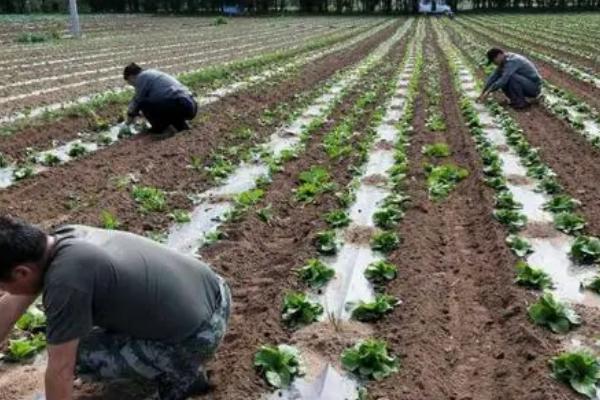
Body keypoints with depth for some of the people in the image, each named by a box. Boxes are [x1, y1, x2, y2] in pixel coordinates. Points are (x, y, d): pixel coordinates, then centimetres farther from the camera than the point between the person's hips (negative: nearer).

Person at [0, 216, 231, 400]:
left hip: (199, 337, -8)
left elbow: (60, 369, -14)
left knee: (80, 356, -3)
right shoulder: (63, 238, -1)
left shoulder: (65, 279, -26)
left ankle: (178, 374, 7)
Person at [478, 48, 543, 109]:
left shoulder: (512, 61, -24)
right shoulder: (504, 61, 4)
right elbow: (494, 76, 8)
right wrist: (483, 92, 5)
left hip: (534, 87, -9)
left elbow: (503, 80, -31)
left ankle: (521, 102, -14)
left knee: (511, 77, -29)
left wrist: (488, 92, -25)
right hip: (527, 86, 9)